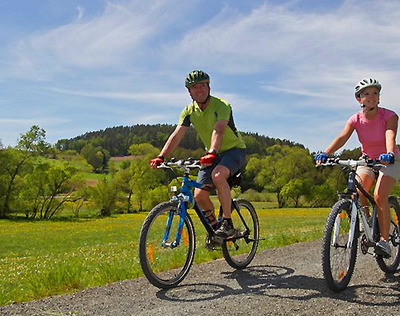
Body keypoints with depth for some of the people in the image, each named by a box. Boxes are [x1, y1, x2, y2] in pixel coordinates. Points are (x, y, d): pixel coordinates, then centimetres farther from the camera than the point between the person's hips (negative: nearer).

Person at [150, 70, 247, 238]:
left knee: (218, 175, -36)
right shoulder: (189, 111, -4)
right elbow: (176, 135, -13)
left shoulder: (221, 105, -20)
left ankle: (227, 223, -24)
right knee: (199, 196, -10)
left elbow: (218, 130, -37)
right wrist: (161, 157, -27)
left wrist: (212, 153, -54)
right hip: (212, 155, 5)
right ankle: (214, 225, 18)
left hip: (234, 149, -5)